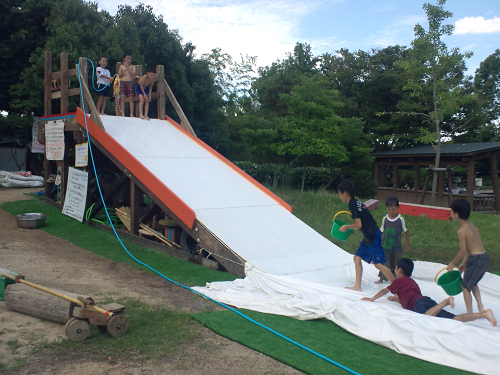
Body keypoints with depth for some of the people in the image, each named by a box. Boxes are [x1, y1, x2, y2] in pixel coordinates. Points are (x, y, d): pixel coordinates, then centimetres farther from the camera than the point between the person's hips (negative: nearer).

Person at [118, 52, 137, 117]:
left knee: (130, 99, -4)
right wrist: (122, 73, -10)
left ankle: (131, 113, 0)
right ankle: (123, 113, 3)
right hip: (122, 82, 2)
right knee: (122, 98, -2)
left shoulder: (133, 66, 8)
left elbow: (133, 74, -6)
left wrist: (127, 67, -10)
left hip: (130, 82, -1)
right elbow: (119, 75, 11)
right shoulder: (122, 66, 13)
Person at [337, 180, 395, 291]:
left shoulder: (353, 205, -16)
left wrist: (346, 227, -6)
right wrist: (350, 229, 19)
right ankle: (357, 286, 18)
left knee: (378, 264, -8)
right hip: (368, 237, 10)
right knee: (357, 258, 12)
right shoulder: (356, 202, 14)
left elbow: (359, 224, -21)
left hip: (373, 237, -10)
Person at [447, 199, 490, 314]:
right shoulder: (471, 225, 9)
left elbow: (463, 251, -14)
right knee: (473, 283, 28)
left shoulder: (462, 231, -18)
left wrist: (452, 263, 0)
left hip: (476, 260, -9)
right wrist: (464, 262, 19)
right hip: (485, 258, 9)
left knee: (465, 286, 7)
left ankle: (470, 313, 12)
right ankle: (480, 306, 21)